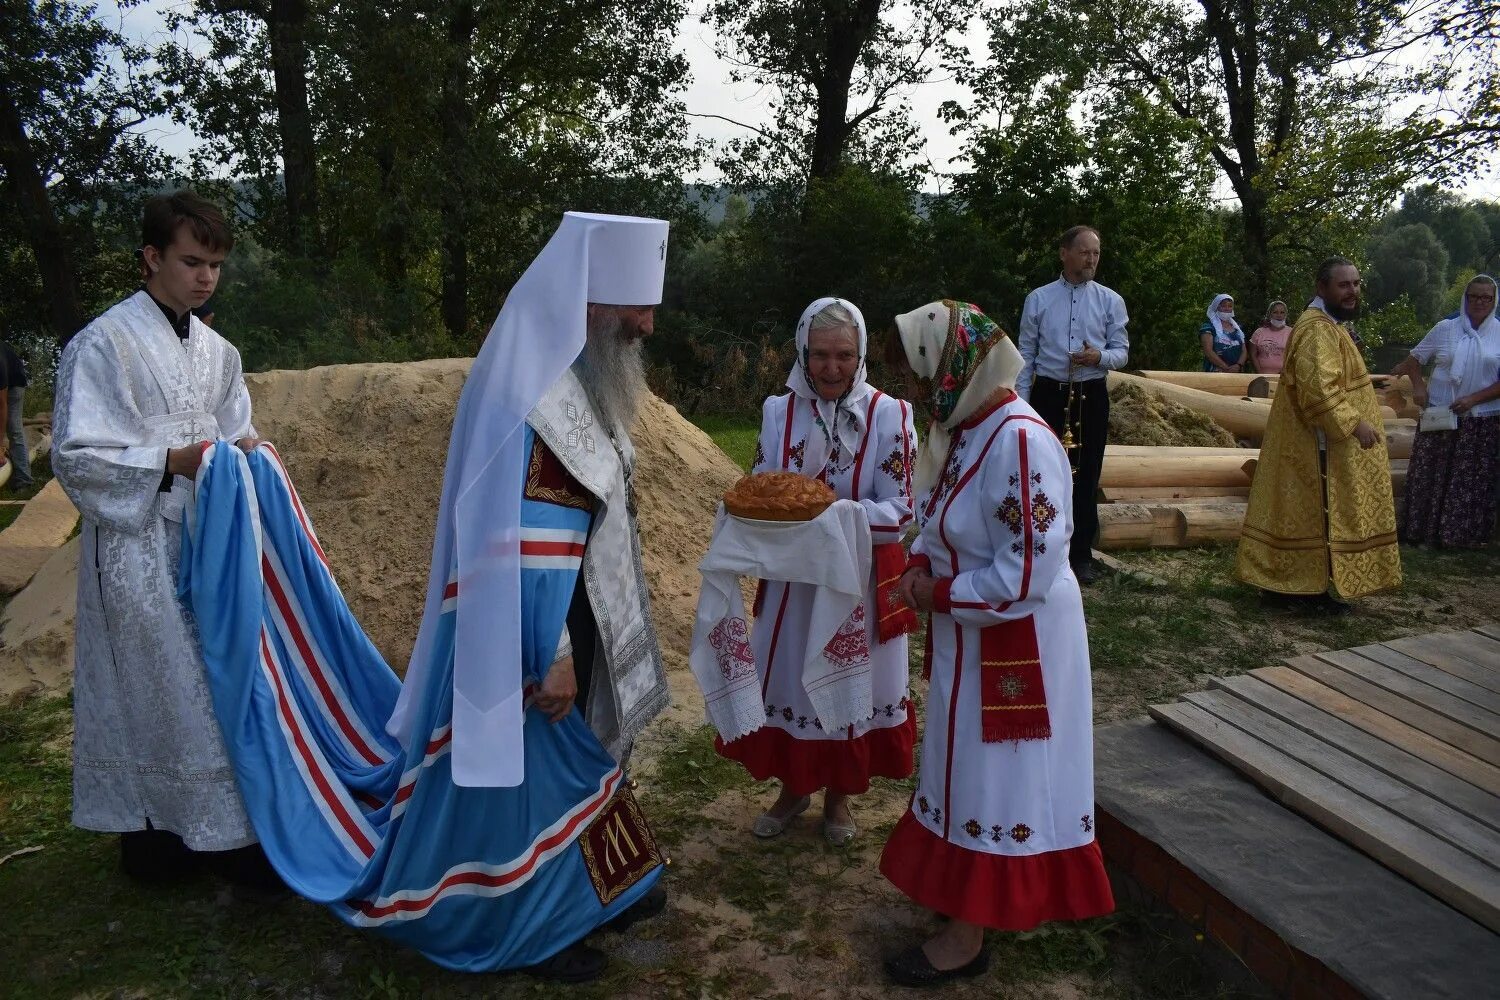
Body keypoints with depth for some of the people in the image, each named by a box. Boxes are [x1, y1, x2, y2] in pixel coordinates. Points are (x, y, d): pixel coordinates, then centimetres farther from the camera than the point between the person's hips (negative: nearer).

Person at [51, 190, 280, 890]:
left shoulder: (215, 350, 10)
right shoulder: (103, 345, -10)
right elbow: (75, 458, -13)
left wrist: (246, 451, -4)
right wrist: (172, 462, -21)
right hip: (140, 547, -6)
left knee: (214, 678, 11)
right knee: (162, 690, -1)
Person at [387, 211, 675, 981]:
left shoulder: (584, 377, 5)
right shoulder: (521, 387, -25)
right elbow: (514, 541, -26)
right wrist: (551, 653, -22)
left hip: (586, 611, 9)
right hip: (535, 624, -9)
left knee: (591, 750, 23)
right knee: (536, 770, 8)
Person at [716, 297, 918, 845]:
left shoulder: (890, 416, -12)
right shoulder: (778, 412, -2)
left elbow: (898, 512, -14)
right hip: (792, 577, 3)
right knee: (790, 676, 14)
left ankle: (840, 794, 35)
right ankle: (794, 785, 38)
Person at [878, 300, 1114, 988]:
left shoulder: (1019, 441, -26)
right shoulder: (964, 427, 3)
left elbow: (1026, 576, -28)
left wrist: (937, 594, -18)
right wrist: (921, 564, -5)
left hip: (1013, 645, -9)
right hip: (967, 638, 9)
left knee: (994, 777, 5)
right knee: (969, 768, 20)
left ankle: (967, 936, 20)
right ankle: (971, 896, 38)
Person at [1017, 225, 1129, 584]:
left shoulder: (1111, 301, 4)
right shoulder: (1038, 299, 3)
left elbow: (1122, 352, 6)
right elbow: (1025, 355, 4)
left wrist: (1099, 357, -17)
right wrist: (1021, 404, -2)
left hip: (1091, 396, 1)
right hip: (1047, 394, 0)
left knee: (1086, 476, 5)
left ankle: (1081, 554, 17)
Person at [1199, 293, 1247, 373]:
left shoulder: (1237, 327, 19)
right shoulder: (1209, 326, 0)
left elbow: (1243, 350, 14)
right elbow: (1208, 351, -11)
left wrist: (1239, 365, -8)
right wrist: (1227, 368, -17)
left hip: (1237, 373, 6)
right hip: (1216, 372, -6)